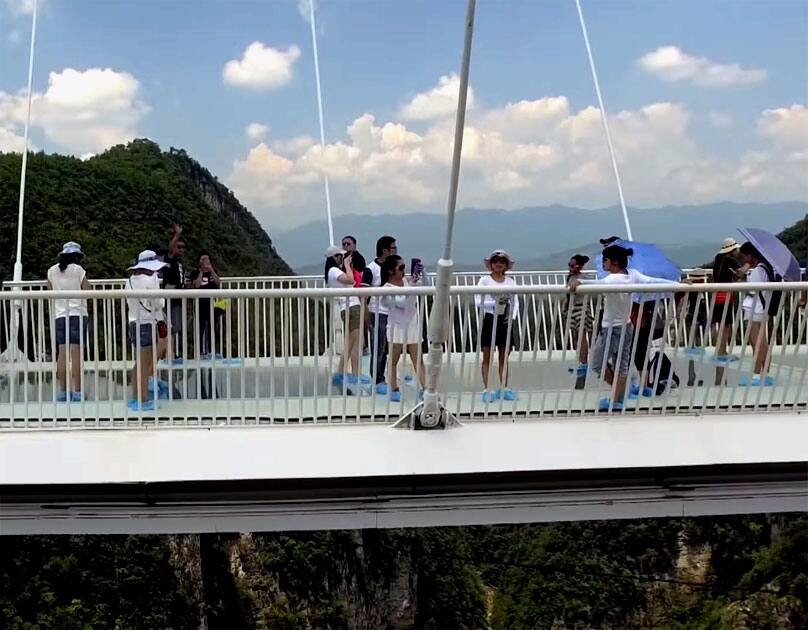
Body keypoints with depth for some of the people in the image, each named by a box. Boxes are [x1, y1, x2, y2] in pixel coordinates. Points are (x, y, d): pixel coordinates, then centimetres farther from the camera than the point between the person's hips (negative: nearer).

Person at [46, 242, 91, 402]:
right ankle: (77, 392, -5)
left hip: (59, 315, 4)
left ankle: (63, 391, 5)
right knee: (76, 353, -5)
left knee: (62, 353, 5)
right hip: (77, 314, -4)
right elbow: (88, 290, -6)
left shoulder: (52, 271, 9)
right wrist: (86, 282, 13)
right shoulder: (77, 269, -4)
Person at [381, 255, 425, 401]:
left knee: (418, 360, 3)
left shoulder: (408, 280, 1)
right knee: (394, 360, 5)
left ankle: (425, 389, 2)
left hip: (412, 325, 4)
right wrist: (410, 286, -27)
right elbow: (402, 303, -22)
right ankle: (394, 390, 14)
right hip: (397, 327, -4)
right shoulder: (387, 288, -13)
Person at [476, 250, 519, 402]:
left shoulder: (510, 281, 7)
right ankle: (486, 389, 4)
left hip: (506, 320, 3)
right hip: (490, 319, -3)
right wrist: (494, 303, -24)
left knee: (504, 357, 10)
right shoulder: (484, 280, -3)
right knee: (487, 357, 1)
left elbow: (515, 301, 4)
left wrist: (512, 316, -13)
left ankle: (504, 388, 19)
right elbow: (478, 301, -11)